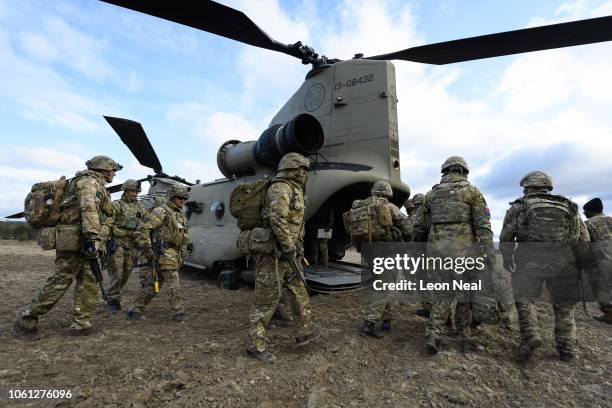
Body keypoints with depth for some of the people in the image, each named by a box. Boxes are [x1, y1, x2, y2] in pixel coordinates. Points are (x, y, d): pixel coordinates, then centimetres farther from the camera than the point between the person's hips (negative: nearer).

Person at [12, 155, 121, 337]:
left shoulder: (96, 184, 22)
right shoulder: (89, 181, -9)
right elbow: (89, 210, -22)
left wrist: (92, 240, 27)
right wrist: (93, 238, -29)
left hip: (82, 242, 10)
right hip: (76, 240, -10)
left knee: (88, 282, 8)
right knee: (59, 282, -4)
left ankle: (81, 324, 11)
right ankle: (25, 322, 10)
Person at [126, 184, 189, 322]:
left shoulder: (181, 215, 18)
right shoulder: (161, 211, -10)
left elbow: (184, 236, 25)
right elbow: (144, 228, -17)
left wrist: (182, 254, 21)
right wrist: (147, 248, -20)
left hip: (175, 254, 9)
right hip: (164, 254, -9)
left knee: (153, 285, 12)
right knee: (173, 284, -4)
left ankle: (135, 310, 22)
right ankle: (178, 312, 6)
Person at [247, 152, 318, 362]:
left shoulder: (294, 190, 18)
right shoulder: (281, 188, -14)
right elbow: (277, 219, -29)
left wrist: (297, 249, 21)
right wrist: (288, 248, -24)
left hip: (286, 254, 10)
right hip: (274, 253, -10)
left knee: (299, 292, 17)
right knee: (267, 299, 0)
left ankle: (305, 332, 31)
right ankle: (256, 345, 14)